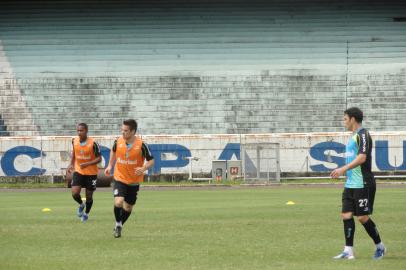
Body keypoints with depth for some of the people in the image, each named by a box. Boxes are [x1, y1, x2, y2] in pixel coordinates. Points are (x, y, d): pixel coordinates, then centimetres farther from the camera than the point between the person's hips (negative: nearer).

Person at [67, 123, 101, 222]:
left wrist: (87, 164, -29)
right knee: (75, 193, -13)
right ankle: (81, 205, 21)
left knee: (89, 196, 8)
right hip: (78, 172, 3)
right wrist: (71, 164, 2)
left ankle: (86, 213, 35)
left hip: (91, 173, -3)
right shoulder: (74, 141, -5)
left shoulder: (93, 143, -19)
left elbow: (99, 158, -15)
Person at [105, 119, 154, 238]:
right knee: (118, 202, -21)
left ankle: (119, 226, 37)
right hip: (120, 178, 0)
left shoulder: (141, 145, -16)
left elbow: (151, 161, -8)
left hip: (134, 181, 0)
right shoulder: (118, 142, -8)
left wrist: (143, 168, -27)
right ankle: (118, 224, 6)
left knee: (128, 207, 12)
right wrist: (110, 165, 10)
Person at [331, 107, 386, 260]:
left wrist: (344, 169, -24)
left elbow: (362, 157, -23)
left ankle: (380, 247, 11)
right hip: (350, 184, 9)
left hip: (362, 184, -9)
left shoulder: (362, 135, -12)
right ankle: (348, 251, 1)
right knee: (346, 214, 1)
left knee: (362, 217, -5)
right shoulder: (353, 136, 17)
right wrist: (343, 171, 18)